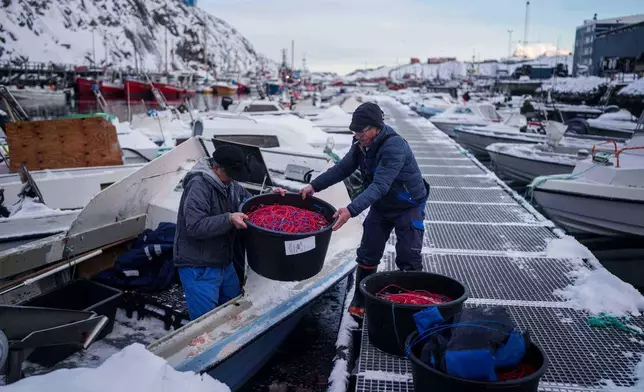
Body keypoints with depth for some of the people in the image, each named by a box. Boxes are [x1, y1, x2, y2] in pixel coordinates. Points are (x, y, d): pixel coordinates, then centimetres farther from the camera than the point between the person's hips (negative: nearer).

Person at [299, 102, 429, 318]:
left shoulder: (395, 147, -32)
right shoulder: (361, 144, -7)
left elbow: (380, 185, -41)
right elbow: (343, 167, 1)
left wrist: (352, 210, -50)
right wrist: (315, 185, -9)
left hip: (408, 207, -7)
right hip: (381, 206, 7)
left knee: (408, 259, -4)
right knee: (367, 255, 9)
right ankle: (360, 302, 22)